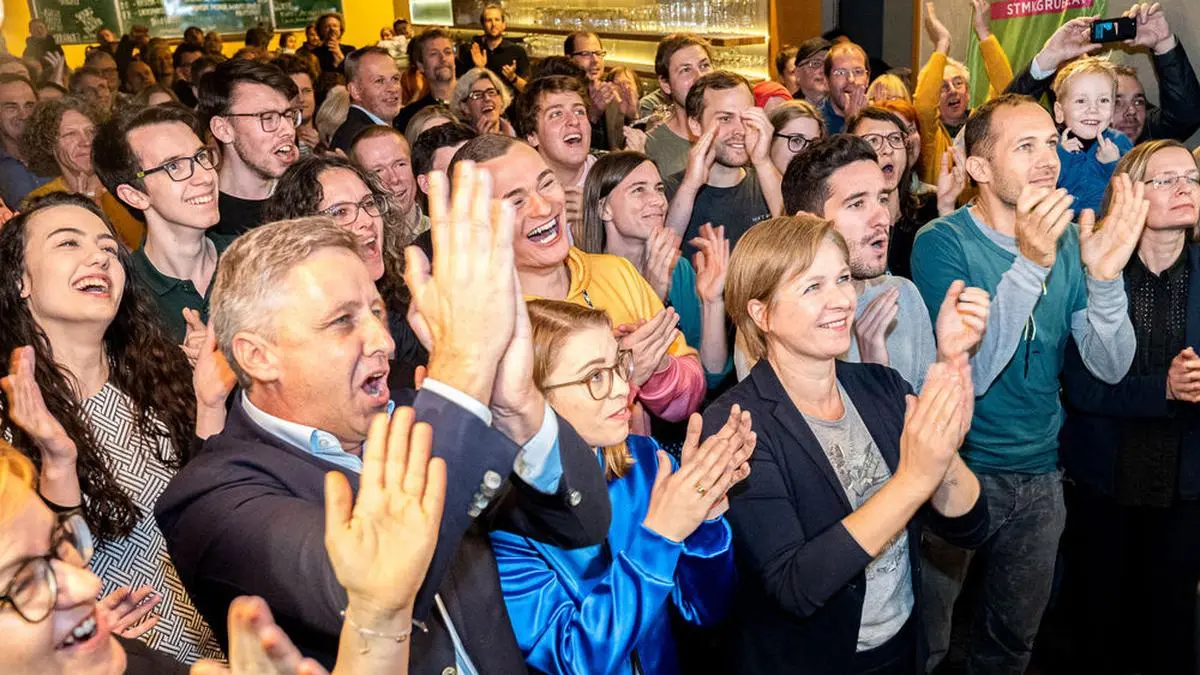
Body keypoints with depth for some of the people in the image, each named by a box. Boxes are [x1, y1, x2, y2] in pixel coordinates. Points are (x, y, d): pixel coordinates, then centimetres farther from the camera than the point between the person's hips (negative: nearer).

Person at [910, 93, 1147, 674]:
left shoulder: (1067, 243, 0)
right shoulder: (942, 242, -16)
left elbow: (1111, 367, -7)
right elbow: (971, 375, -25)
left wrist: (1104, 274, -24)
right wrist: (1029, 263, -33)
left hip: (1039, 473, 5)